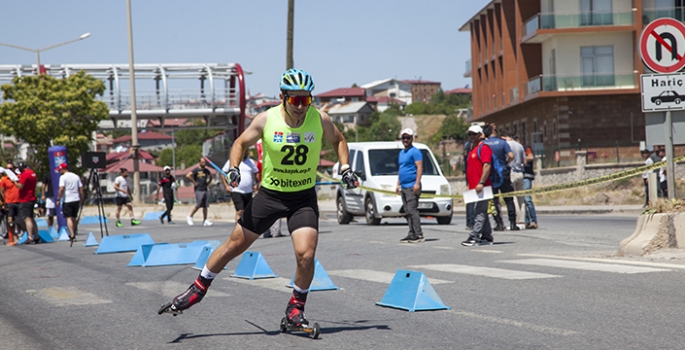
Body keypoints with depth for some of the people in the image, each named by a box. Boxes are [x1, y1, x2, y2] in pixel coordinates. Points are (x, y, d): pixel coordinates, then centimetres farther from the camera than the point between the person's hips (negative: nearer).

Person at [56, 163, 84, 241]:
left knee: (69, 218, -6)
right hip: (76, 199, 6)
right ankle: (73, 234, 24)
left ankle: (72, 236, -18)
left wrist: (58, 199, -10)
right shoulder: (76, 176, 12)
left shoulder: (63, 177, -6)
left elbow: (61, 188, -16)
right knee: (74, 218, 16)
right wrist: (81, 200, 17)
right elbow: (81, 189, 12)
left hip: (67, 200, -6)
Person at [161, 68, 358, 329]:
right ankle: (198, 289, 26)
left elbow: (338, 141, 9)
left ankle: (296, 309, 7)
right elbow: (241, 143, 2)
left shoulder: (320, 119, -11)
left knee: (305, 254, -17)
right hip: (270, 193, 0)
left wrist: (345, 169, -3)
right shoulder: (266, 120, -13)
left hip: (304, 197, 0)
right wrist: (234, 169, -14)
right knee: (235, 245, 6)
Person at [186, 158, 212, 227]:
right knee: (198, 205, -10)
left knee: (205, 206, 3)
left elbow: (210, 176, 32)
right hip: (198, 190, -6)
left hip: (205, 189, 6)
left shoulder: (206, 170, 12)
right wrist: (194, 182, -14)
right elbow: (188, 175, -17)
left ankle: (205, 221, 6)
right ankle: (190, 217, 7)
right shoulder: (196, 170, -7)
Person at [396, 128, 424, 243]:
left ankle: (419, 235, -14)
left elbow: (420, 168, -13)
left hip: (412, 187, -9)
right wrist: (398, 184, 22)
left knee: (412, 210, -13)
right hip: (404, 187, 9)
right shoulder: (401, 153, 21)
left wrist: (417, 183, -21)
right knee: (407, 211, 7)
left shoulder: (415, 152, -7)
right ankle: (412, 234, 10)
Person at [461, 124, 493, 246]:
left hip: (481, 187, -10)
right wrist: (470, 185, 22)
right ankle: (487, 236, 16)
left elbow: (487, 166, -18)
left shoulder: (484, 147, -7)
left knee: (479, 211, -11)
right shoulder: (473, 150, 22)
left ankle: (474, 237, -16)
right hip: (473, 186, 10)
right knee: (482, 212, 11)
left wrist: (481, 183, -24)